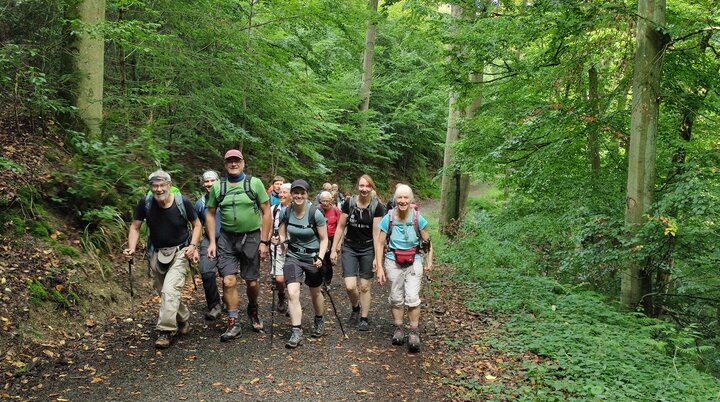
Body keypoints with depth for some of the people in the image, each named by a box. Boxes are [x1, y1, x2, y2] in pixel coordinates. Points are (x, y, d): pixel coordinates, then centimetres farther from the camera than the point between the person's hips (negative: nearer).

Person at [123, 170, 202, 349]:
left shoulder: (182, 202, -16)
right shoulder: (145, 203, -12)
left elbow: (197, 224, -1)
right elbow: (135, 227, -1)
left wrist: (193, 245, -13)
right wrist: (131, 248, -16)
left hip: (179, 253, -3)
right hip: (156, 253, 4)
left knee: (170, 290, -19)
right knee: (164, 293, 13)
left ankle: (165, 331, -7)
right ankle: (183, 319, 38)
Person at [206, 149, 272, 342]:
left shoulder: (254, 183, -4)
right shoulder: (217, 186, 2)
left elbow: (266, 213, -3)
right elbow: (210, 214, 8)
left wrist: (264, 242, -7)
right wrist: (212, 242, 1)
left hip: (251, 237, -1)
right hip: (226, 239, 1)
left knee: (252, 282, 8)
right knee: (228, 281, -7)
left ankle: (253, 310, 38)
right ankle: (234, 324, 6)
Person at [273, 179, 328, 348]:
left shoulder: (315, 213, -19)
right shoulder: (286, 212, -9)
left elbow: (324, 239, -11)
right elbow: (283, 236, 3)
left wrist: (320, 258, -24)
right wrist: (279, 239, -19)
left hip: (312, 257, -2)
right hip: (293, 256, 2)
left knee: (315, 292, 18)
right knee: (292, 293, -16)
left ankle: (319, 321, 46)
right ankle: (296, 332, -8)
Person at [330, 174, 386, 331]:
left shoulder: (377, 207, -10)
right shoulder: (349, 203, -6)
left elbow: (376, 233, -9)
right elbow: (340, 227, 2)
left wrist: (377, 257, -11)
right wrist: (334, 249, 1)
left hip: (368, 249, -1)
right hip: (349, 248, 1)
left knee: (364, 287, 6)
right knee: (350, 286, -8)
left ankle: (364, 318, 23)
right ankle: (355, 308, 24)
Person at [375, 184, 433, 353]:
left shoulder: (418, 219, -10)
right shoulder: (388, 219, -10)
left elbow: (427, 242, 3)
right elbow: (380, 244, -4)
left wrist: (429, 261, -4)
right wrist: (379, 268, -6)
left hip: (414, 262, -1)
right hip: (393, 262, 1)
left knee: (412, 298, -10)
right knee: (396, 298, 9)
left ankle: (414, 333, 3)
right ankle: (398, 329, 27)